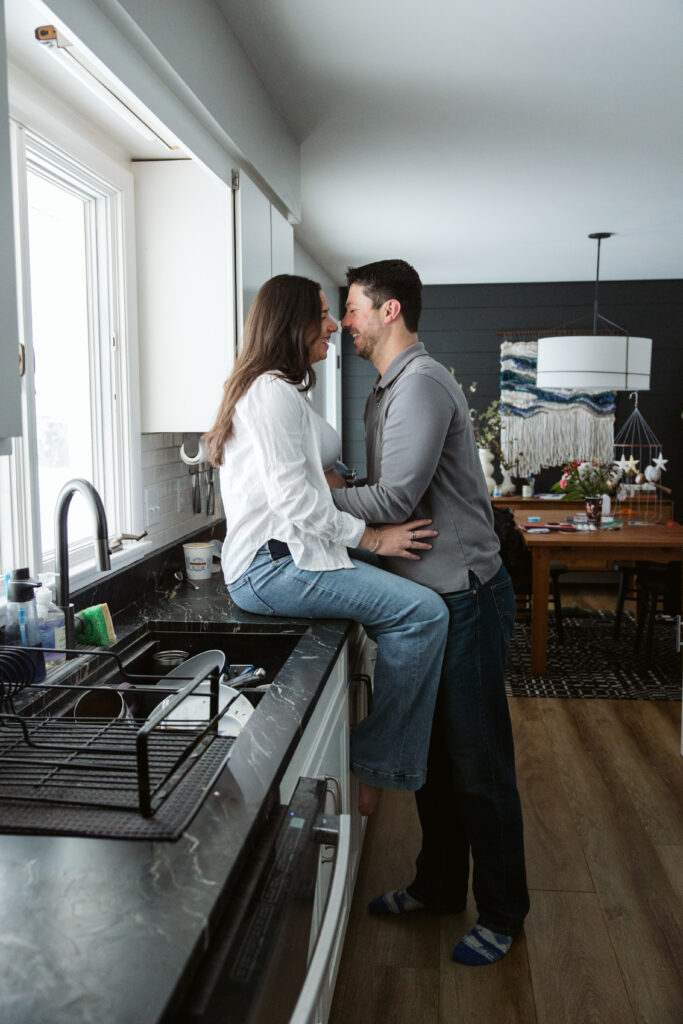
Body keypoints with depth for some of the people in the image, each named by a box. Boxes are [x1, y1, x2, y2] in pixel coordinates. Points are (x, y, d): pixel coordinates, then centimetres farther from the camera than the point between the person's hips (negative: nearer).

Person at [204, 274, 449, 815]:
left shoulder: (283, 391, 24)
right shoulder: (273, 390, -11)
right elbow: (291, 498, -20)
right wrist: (372, 537, -13)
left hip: (287, 556, 11)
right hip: (272, 567, -11)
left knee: (416, 607, 8)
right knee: (424, 612, -18)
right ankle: (375, 765, -8)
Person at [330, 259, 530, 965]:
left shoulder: (422, 383, -17)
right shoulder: (387, 391, 15)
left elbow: (396, 499, -22)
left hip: (464, 596, -10)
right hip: (425, 595, 10)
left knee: (479, 764, 4)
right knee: (431, 751, 19)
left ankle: (501, 913, 23)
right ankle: (439, 886, 37)